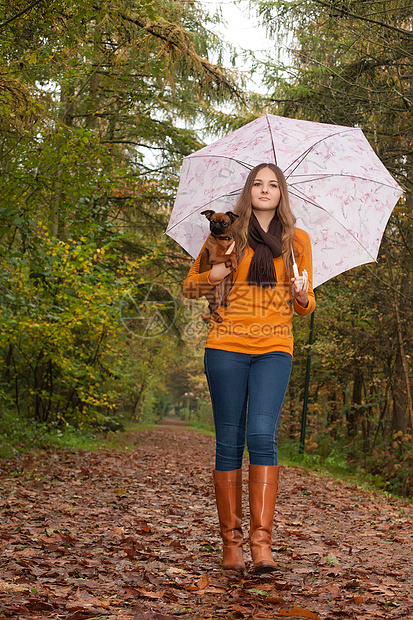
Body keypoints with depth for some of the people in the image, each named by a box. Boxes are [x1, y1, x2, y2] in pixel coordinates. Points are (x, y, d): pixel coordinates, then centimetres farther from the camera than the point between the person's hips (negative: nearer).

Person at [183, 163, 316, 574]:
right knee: (229, 441, -2)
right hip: (227, 346, 0)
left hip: (274, 348, 0)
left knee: (262, 434, -17)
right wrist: (213, 276, -7)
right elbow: (189, 287, 14)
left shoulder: (297, 240, 14)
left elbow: (305, 306, 18)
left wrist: (302, 295, -6)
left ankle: (262, 541, -16)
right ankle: (231, 542, 7)